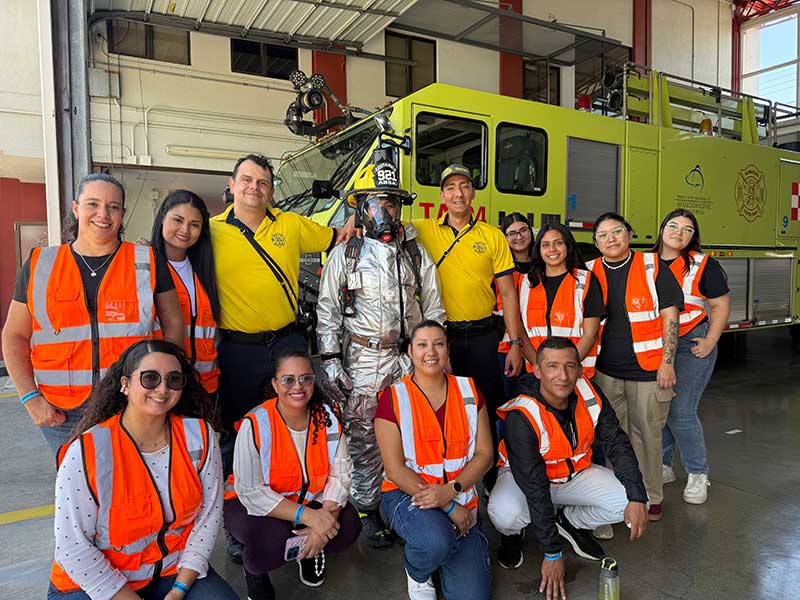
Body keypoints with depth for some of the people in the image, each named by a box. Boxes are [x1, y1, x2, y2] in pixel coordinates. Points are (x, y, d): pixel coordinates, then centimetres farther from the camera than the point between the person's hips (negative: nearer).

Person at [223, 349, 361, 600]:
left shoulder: (328, 417, -11)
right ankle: (254, 572, 6)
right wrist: (309, 516, -33)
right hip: (252, 505, -3)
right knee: (272, 539, -33)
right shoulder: (255, 424, -23)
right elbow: (251, 492, -26)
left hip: (310, 500, 4)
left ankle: (310, 550, 15)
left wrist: (326, 514, -28)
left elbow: (340, 473, -10)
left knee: (349, 525, -21)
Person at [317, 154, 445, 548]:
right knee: (364, 440, 4)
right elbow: (327, 312, 1)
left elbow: (434, 309, 11)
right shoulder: (344, 255, 3)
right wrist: (330, 362, -6)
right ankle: (367, 509, 21)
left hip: (410, 360, 2)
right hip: (361, 361, -2)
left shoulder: (416, 254, 9)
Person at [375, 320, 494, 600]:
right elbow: (395, 469, -11)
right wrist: (447, 507, -14)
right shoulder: (394, 398, -9)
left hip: (460, 499, 3)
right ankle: (417, 573, 3)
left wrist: (450, 491, -16)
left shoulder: (468, 390, 2)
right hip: (407, 494, -3)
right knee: (435, 543, -34)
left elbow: (485, 454, -1)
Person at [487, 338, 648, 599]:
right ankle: (512, 534, 5)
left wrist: (637, 498, -18)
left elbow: (618, 445, -6)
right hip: (524, 478, -4)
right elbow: (534, 488, -30)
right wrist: (552, 553, -26)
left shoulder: (589, 394, -17)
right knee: (505, 513, -35)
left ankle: (571, 521, 13)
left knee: (629, 500, -17)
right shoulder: (521, 417, -32)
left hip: (575, 473, 5)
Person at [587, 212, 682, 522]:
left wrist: (667, 362, -8)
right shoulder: (590, 273, 5)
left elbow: (669, 316, -2)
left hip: (647, 368, -2)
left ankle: (650, 497, 24)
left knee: (647, 434, 6)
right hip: (605, 370, 3)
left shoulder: (653, 266, -2)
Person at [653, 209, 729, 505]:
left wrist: (710, 341, -10)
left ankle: (698, 474, 11)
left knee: (680, 411, -8)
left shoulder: (703, 265, -4)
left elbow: (721, 305, -2)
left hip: (691, 346, -4)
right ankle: (662, 466, 24)